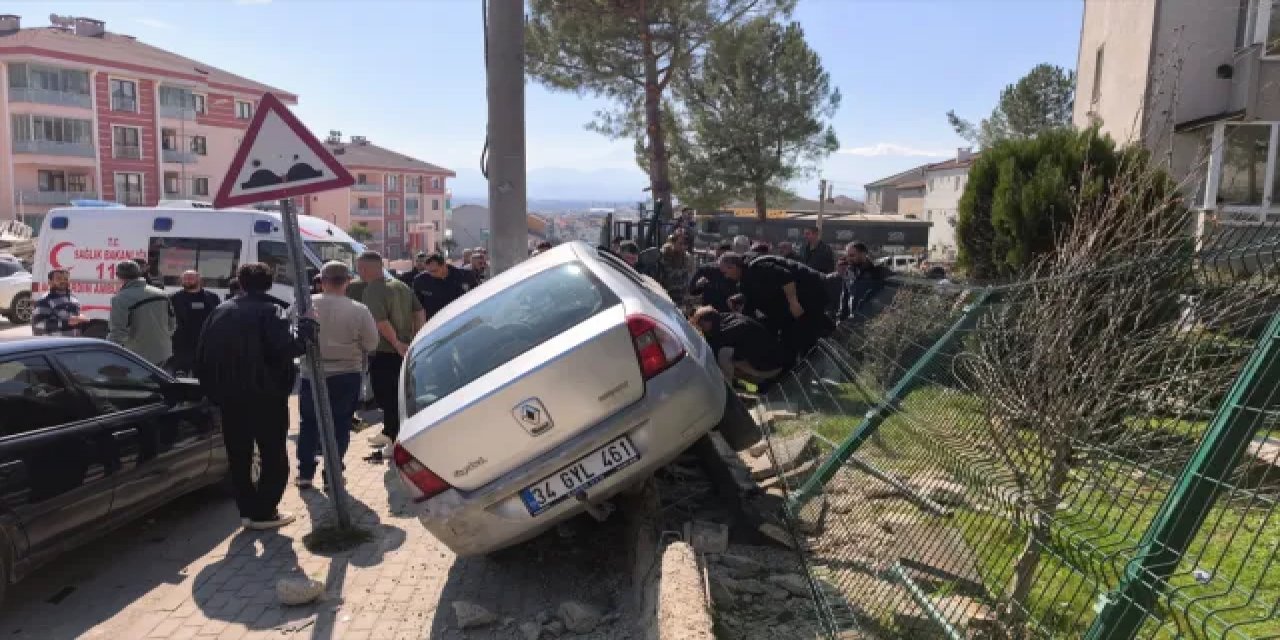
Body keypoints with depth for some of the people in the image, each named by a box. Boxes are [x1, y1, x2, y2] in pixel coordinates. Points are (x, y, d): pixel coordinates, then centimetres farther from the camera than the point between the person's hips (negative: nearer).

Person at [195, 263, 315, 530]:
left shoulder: (220, 312, 10)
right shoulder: (270, 312, -11)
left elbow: (202, 354, 12)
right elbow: (287, 347, -26)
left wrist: (213, 390, 17)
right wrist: (305, 328, -11)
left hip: (229, 397, 6)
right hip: (265, 397, -6)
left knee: (238, 456, 15)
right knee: (274, 456, 5)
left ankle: (247, 511, 19)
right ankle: (264, 512, 5)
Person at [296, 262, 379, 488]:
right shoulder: (358, 310, -15)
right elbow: (371, 344, -8)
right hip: (347, 376, -1)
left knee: (309, 423, 17)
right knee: (340, 426, 10)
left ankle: (305, 473, 21)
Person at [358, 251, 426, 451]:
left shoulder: (371, 292, -16)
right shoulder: (400, 286, 11)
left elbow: (381, 322, -27)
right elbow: (420, 312, 11)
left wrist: (396, 343, -22)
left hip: (384, 352, -9)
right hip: (406, 350, 9)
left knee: (387, 396, -1)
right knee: (397, 394, 19)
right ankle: (390, 433, 34)